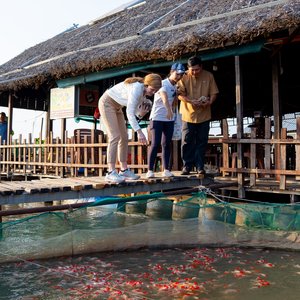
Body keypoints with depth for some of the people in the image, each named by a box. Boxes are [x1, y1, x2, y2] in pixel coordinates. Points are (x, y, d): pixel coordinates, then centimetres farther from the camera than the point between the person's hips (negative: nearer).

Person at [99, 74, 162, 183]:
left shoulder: (144, 92, -1)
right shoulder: (137, 88, -29)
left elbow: (136, 112, -1)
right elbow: (129, 112, -32)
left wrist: (143, 110, -23)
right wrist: (139, 132, -37)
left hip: (117, 106, 9)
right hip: (107, 103, -9)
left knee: (124, 138, 4)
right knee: (115, 136, -18)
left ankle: (124, 170, 10)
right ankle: (111, 172, -20)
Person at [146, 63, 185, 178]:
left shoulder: (175, 87, 10)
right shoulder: (163, 83, -13)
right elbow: (164, 97, -35)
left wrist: (176, 93, 3)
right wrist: (169, 110, -52)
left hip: (169, 119, 7)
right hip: (157, 118, -7)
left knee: (167, 144, 6)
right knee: (155, 144, -9)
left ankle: (166, 170, 11)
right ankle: (150, 170, -2)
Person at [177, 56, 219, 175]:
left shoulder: (208, 76, 1)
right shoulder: (184, 77, -4)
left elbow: (214, 93, 5)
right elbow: (180, 94, -7)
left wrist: (209, 102, -15)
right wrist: (191, 101, -22)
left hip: (204, 115, 1)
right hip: (188, 115, -1)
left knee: (201, 142, 6)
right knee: (187, 142, 1)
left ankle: (200, 167, 15)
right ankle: (187, 166, 13)